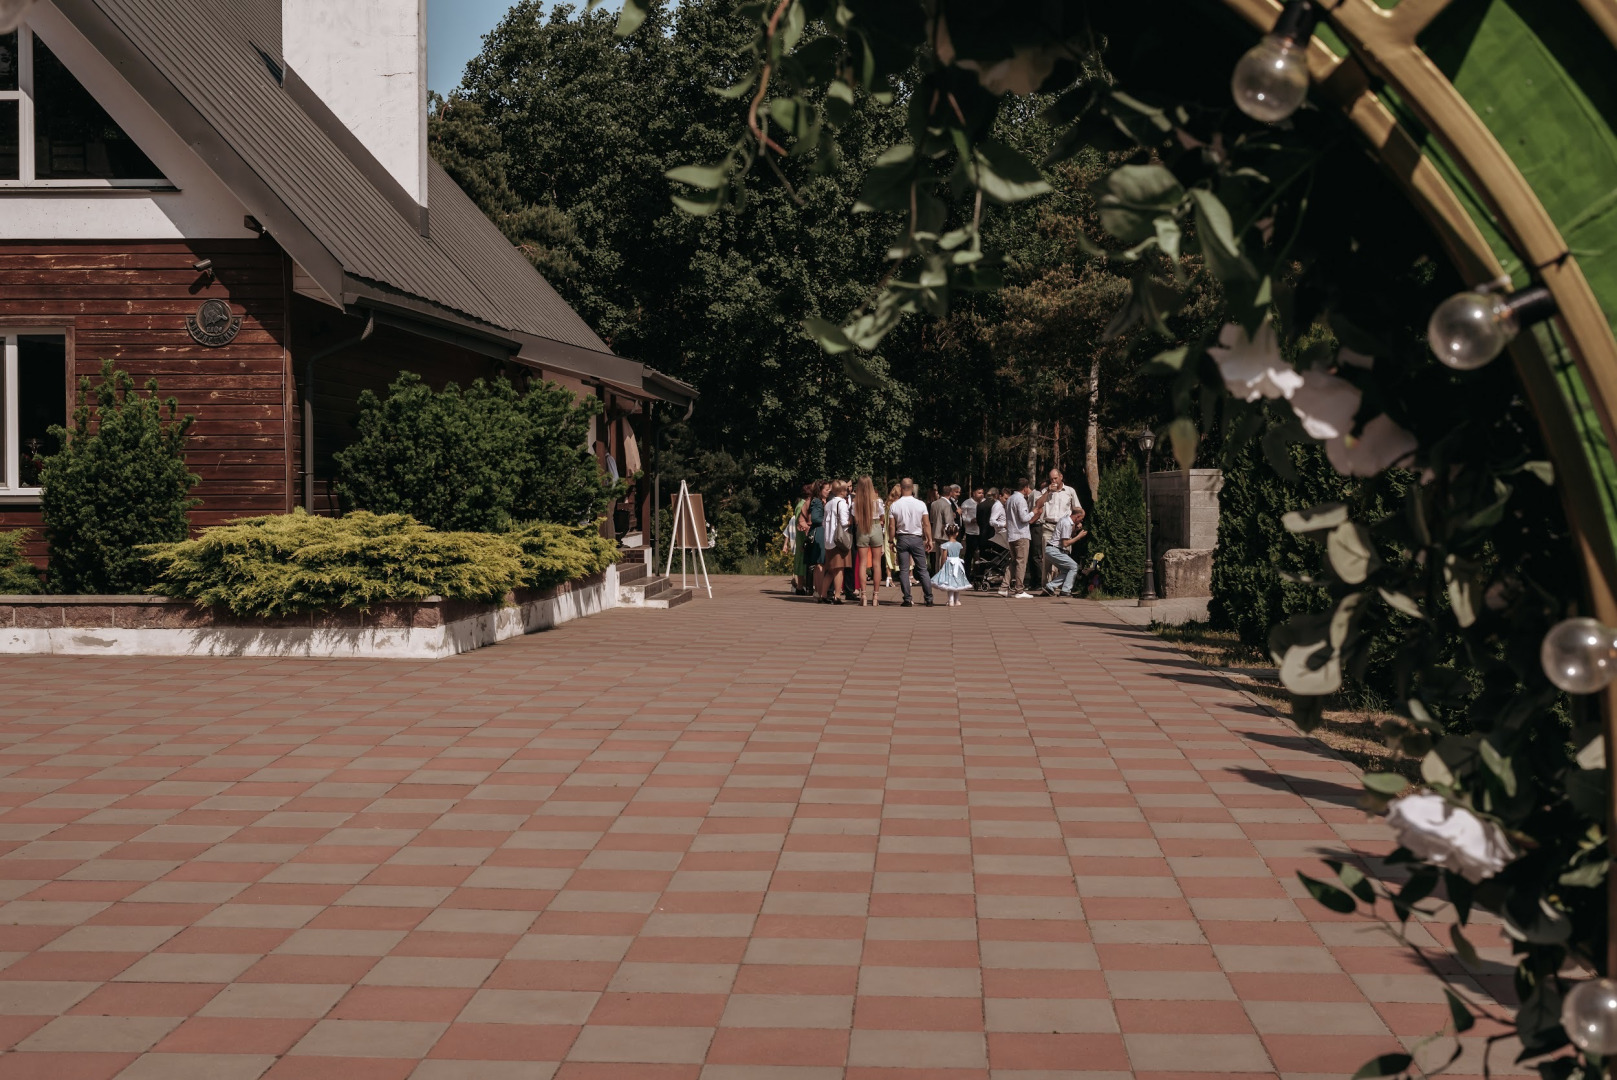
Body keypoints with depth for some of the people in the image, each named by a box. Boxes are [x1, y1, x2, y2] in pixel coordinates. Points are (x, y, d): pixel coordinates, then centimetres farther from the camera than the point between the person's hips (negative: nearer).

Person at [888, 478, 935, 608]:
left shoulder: (894, 505, -4)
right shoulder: (920, 504, -5)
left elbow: (892, 526, -2)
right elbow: (927, 524, -3)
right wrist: (929, 540, 5)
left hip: (902, 538, 0)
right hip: (917, 539, 0)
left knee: (904, 570, 4)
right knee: (923, 570, 5)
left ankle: (907, 599, -1)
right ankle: (929, 599, 5)